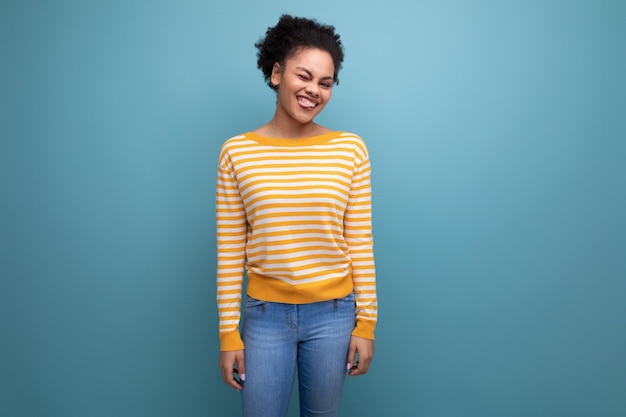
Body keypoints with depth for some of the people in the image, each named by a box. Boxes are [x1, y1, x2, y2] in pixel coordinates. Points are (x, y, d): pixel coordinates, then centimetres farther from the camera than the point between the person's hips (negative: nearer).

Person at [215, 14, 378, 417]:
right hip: (265, 315, 0)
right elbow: (230, 251, -3)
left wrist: (366, 322, -1)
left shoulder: (351, 149, -5)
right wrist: (229, 334, -1)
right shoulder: (237, 152, -6)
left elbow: (360, 242, -2)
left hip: (333, 314, 1)